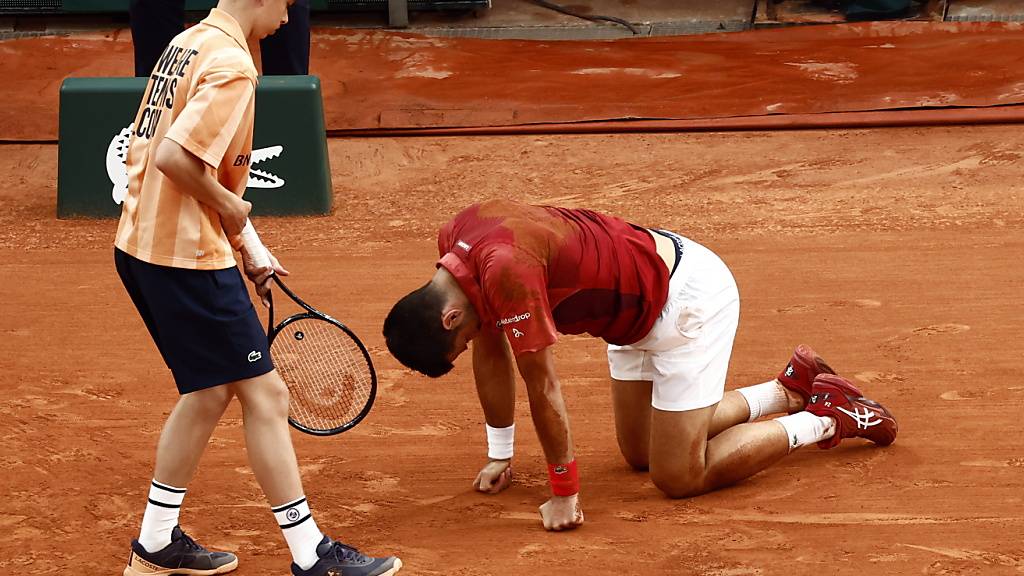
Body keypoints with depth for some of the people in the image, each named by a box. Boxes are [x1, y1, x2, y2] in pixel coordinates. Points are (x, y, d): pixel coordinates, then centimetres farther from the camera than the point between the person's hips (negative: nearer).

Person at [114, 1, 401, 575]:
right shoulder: (232, 67, -18)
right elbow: (174, 157, -29)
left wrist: (245, 246, 18)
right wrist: (229, 206, -12)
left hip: (142, 246, 9)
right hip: (190, 259, -9)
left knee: (210, 392, 20)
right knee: (265, 395, 0)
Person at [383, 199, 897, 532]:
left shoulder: (504, 271, -35)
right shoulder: (454, 240, -6)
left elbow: (543, 389, -27)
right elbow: (491, 352, 8)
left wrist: (564, 494, -18)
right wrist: (499, 455, 13)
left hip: (689, 298, -10)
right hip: (641, 310, 10)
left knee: (678, 477, -6)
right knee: (640, 453, 20)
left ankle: (826, 417, 8)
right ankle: (790, 389, 28)